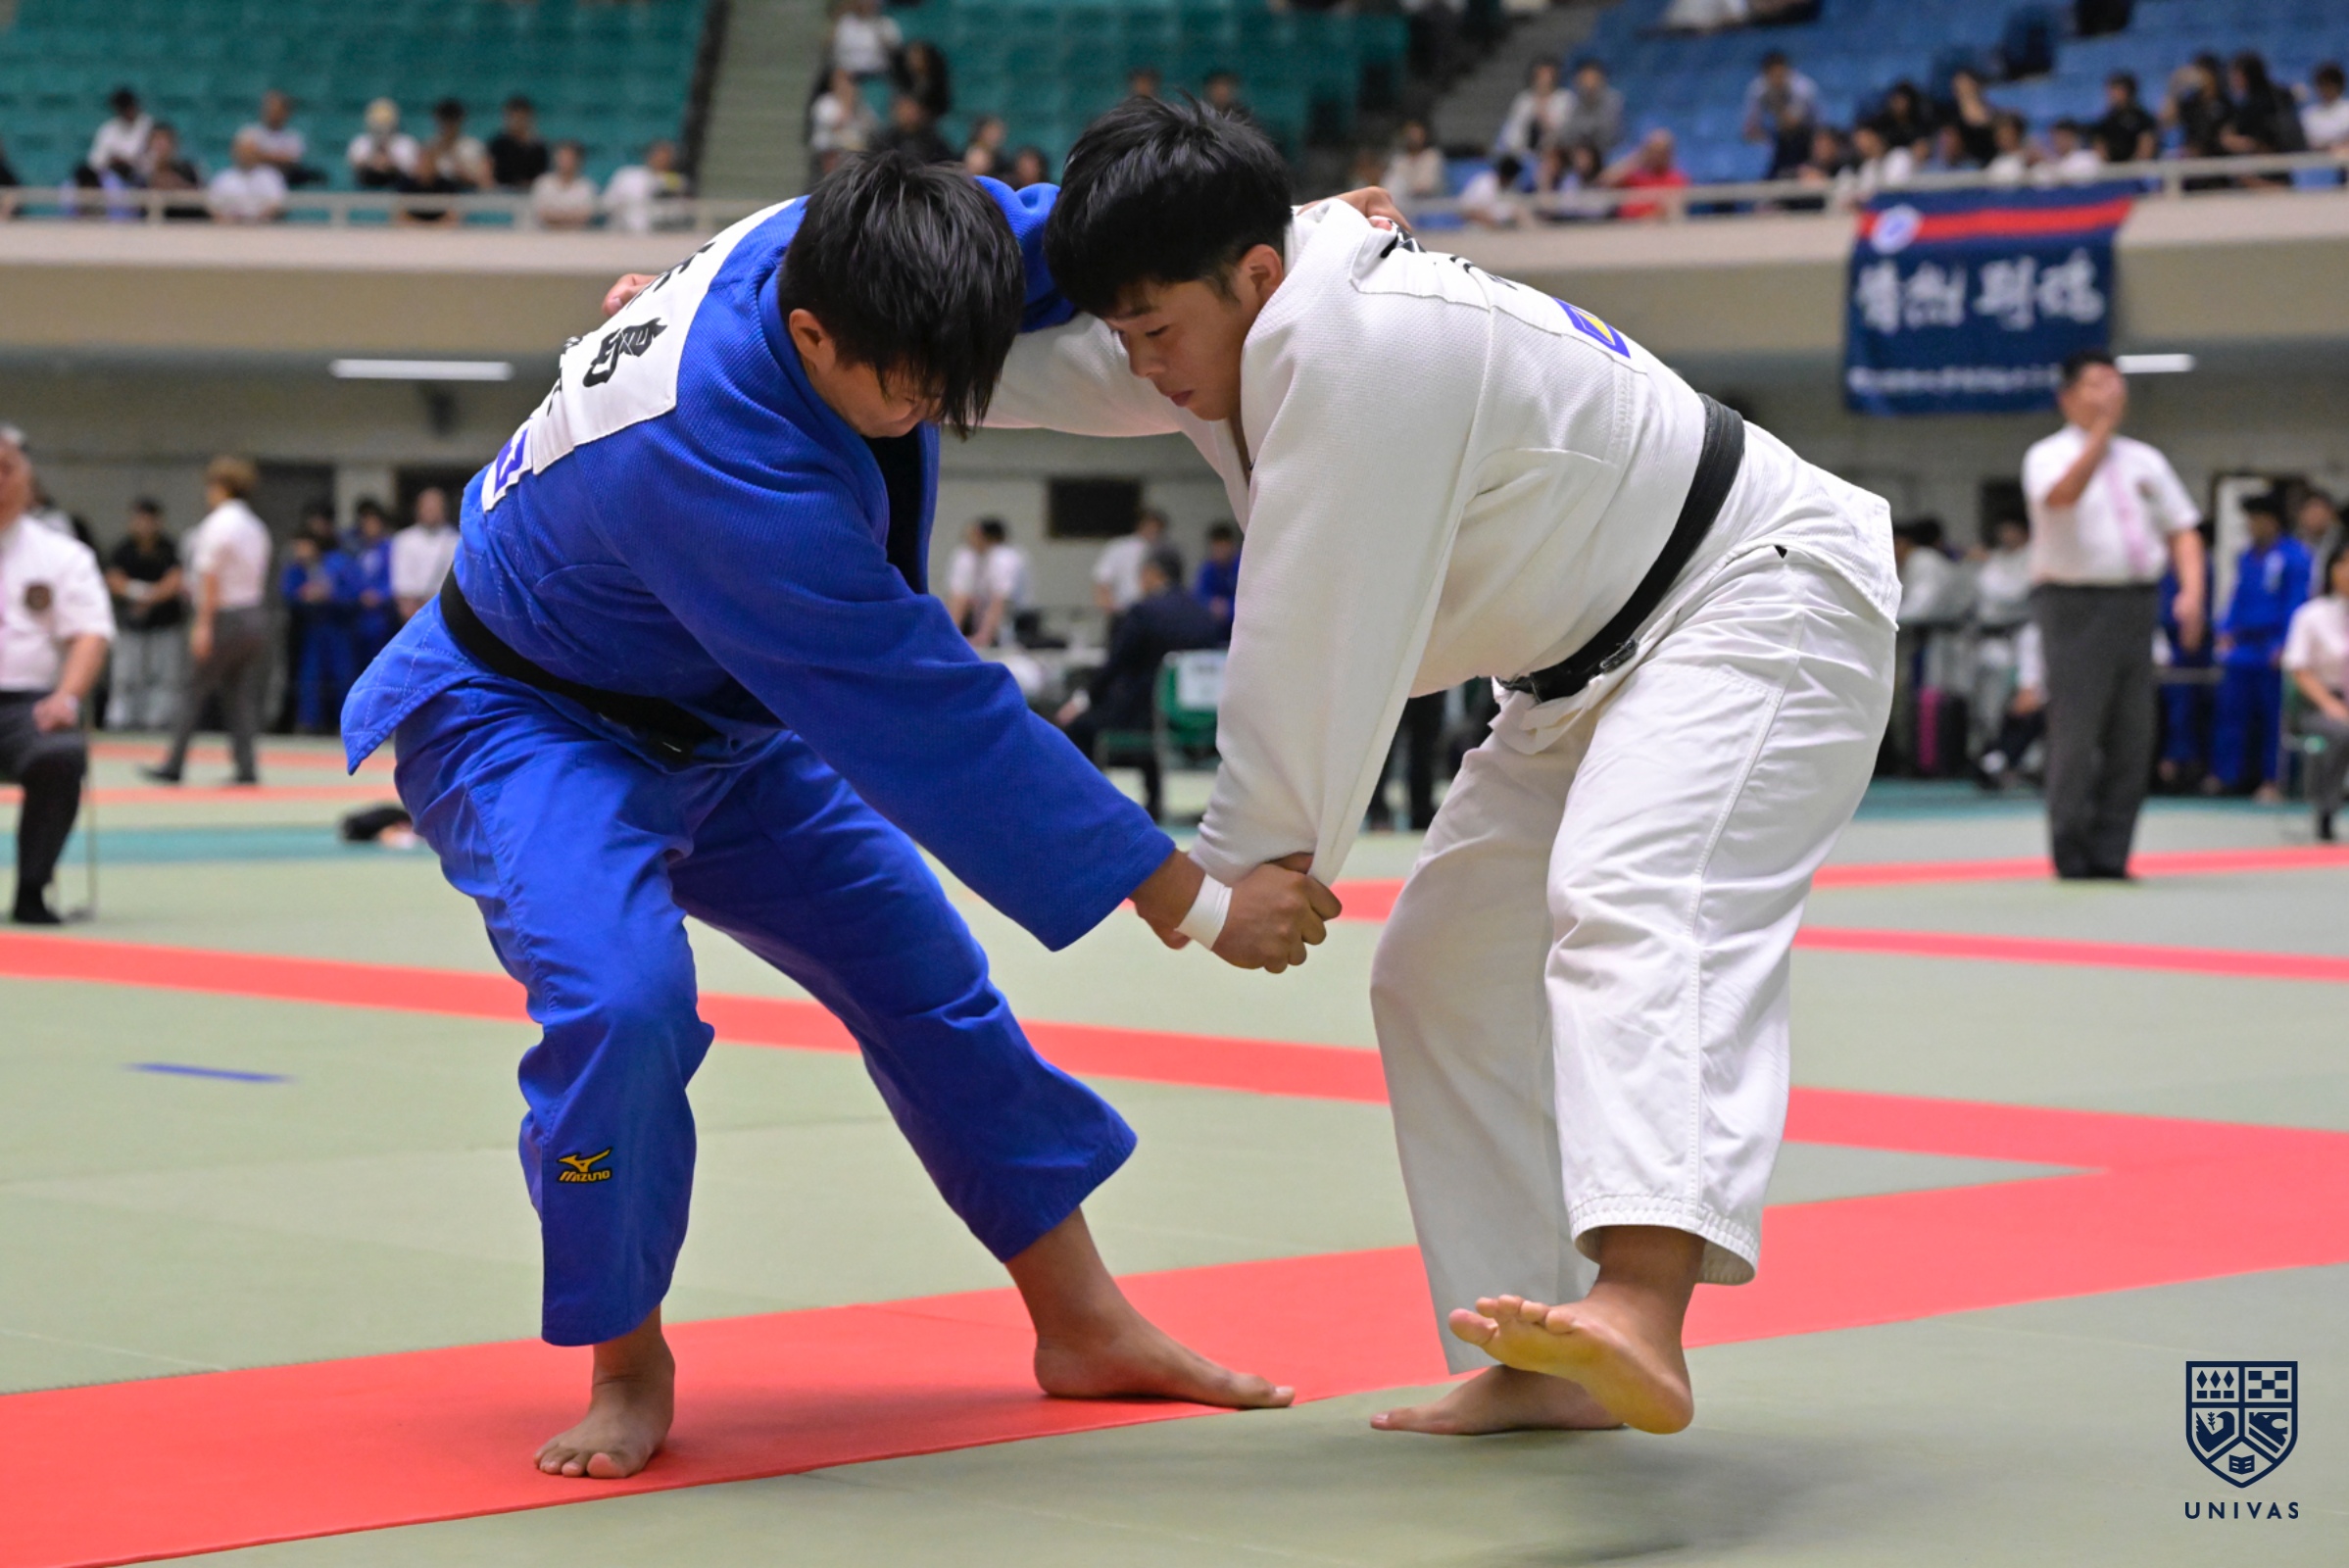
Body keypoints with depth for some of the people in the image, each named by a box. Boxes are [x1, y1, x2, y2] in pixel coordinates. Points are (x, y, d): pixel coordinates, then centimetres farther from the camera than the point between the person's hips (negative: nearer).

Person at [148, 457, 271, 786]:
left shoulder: (217, 524, -12)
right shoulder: (256, 527, 13)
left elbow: (210, 578, -16)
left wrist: (203, 625, -17)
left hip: (223, 620, -7)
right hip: (255, 616, 7)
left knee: (194, 691, 1)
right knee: (242, 694, 8)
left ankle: (174, 765, 4)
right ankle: (247, 765, 2)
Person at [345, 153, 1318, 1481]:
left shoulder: (835, 249, -21)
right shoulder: (718, 457, -43)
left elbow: (1059, 234, 1)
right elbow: (929, 723, -39)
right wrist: (1194, 902, -34)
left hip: (720, 712, 8)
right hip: (534, 716, -8)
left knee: (926, 975, 10)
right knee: (620, 997, -32)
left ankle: (1085, 1323, 24)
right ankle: (628, 1368, -8)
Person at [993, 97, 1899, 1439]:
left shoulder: (1363, 346, -30)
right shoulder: (1247, 327, 1)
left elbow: (1315, 636, -28)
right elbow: (1028, 373, 12)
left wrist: (1257, 857, -18)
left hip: (1754, 603, -11)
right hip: (1603, 661, 11)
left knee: (1631, 905, -34)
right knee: (1449, 970, 11)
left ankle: (1642, 1323, -55)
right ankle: (1551, 1367, 13)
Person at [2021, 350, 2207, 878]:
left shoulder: (2144, 461, 15)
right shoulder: (2049, 456, -2)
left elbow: (2181, 529, 15)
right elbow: (2062, 495, -24)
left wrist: (2192, 591, 0)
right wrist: (2103, 429, -31)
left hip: (2136, 605, 5)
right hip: (2075, 604, -5)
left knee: (2131, 740, 4)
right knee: (2076, 737, -7)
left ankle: (2110, 854, 11)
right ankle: (2072, 855, 1)